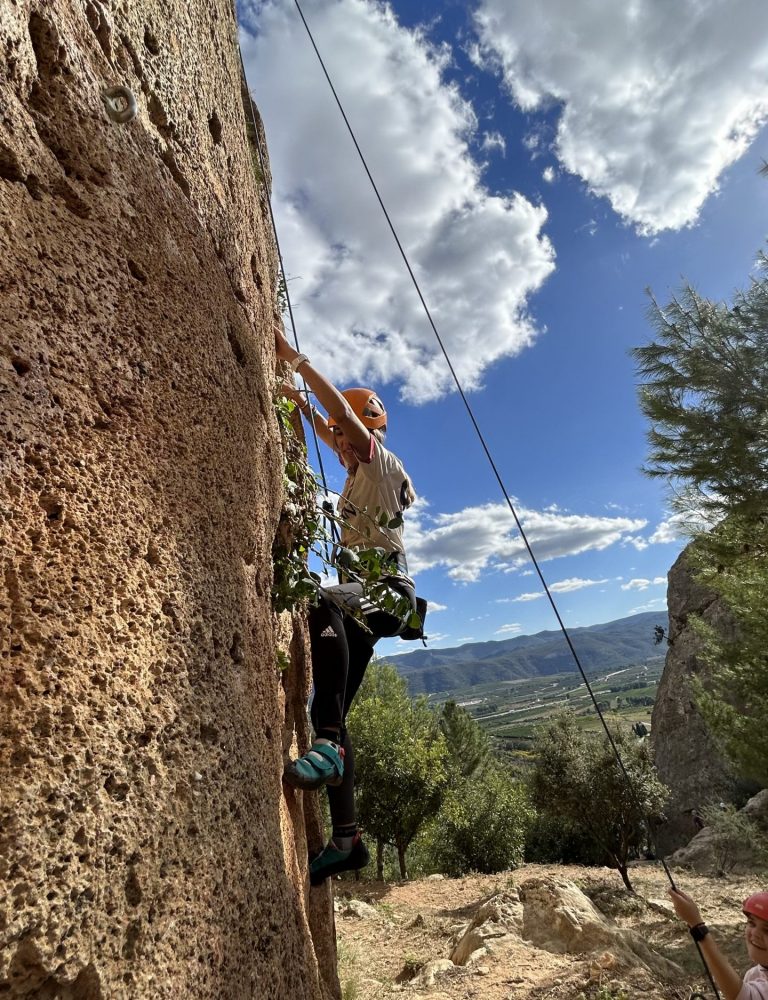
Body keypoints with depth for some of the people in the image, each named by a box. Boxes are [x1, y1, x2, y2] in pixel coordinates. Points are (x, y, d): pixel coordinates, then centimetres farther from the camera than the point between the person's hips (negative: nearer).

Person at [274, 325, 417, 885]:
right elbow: (331, 433, 38)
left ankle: (328, 743, -45)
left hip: (386, 590, -9)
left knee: (325, 605, -43)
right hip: (363, 599, 9)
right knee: (336, 714, 0)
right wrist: (302, 404, 29)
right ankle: (347, 836, 3)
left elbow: (343, 409, -10)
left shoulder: (381, 461, 2)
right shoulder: (358, 471, 24)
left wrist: (294, 358, -6)